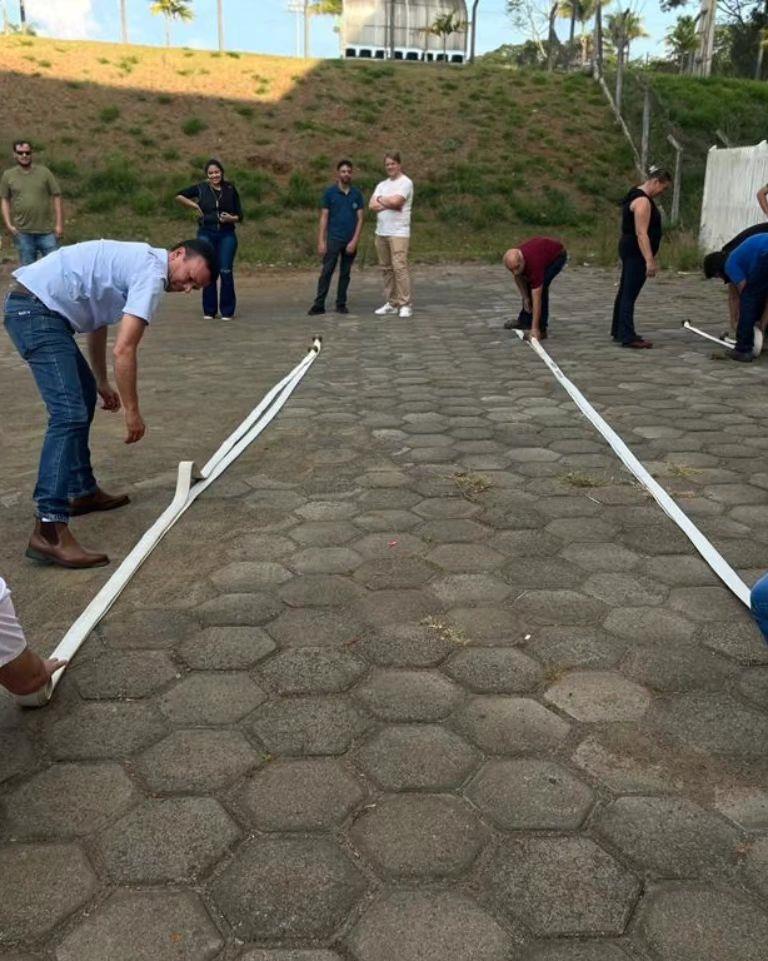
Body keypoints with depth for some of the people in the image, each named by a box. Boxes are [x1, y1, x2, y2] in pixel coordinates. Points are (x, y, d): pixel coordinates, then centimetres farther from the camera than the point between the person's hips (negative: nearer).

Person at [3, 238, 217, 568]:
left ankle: (83, 491, 29)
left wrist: (102, 382, 32)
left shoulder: (140, 262, 20)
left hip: (34, 307, 11)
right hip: (35, 310, -11)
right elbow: (124, 350, -18)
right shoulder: (152, 274, -11)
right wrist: (132, 411, -10)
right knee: (69, 413, -19)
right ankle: (49, 531, -24)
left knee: (83, 395, 22)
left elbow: (98, 321, 28)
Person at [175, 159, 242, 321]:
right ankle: (209, 311, 11)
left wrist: (231, 218, -13)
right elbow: (179, 195, 10)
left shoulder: (230, 189, 6)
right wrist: (195, 206, 2)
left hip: (227, 235, 0)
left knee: (226, 271, -7)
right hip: (206, 234, 0)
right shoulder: (201, 188, 4)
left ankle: (227, 311, 2)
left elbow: (240, 216, 7)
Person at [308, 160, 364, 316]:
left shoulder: (357, 194, 5)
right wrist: (321, 241, -8)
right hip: (333, 238, -2)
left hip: (351, 240, 2)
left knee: (345, 273, 7)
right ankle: (319, 304, -5)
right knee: (326, 272, -6)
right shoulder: (330, 193, 1)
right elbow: (324, 218, -1)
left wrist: (354, 240, -9)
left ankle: (341, 304, 14)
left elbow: (360, 218, 2)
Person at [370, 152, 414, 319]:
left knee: (399, 267, -12)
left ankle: (405, 304, -8)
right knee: (386, 268, 7)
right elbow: (372, 205, 4)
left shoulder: (406, 182, -2)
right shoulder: (382, 185, 17)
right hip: (381, 232, 7)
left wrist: (380, 199, 1)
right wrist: (388, 204, -9)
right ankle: (392, 303, 13)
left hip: (398, 232, -7)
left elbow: (395, 201, -17)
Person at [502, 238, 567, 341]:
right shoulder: (513, 259, -25)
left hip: (557, 256, -7)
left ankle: (541, 329, -14)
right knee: (528, 286, 5)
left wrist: (534, 329, -40)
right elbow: (518, 276, 0)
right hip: (543, 250, 7)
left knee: (541, 287, -21)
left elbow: (537, 299, -40)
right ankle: (524, 320, 22)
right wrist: (525, 297, -4)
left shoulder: (534, 264, -41)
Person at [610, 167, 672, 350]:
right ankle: (627, 337, -10)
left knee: (625, 291, 14)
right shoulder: (642, 201, -18)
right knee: (630, 294, -10)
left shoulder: (637, 195, 15)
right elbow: (641, 233, -25)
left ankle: (618, 331, 22)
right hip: (635, 253, -11)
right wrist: (649, 261, -28)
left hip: (630, 250, 11)